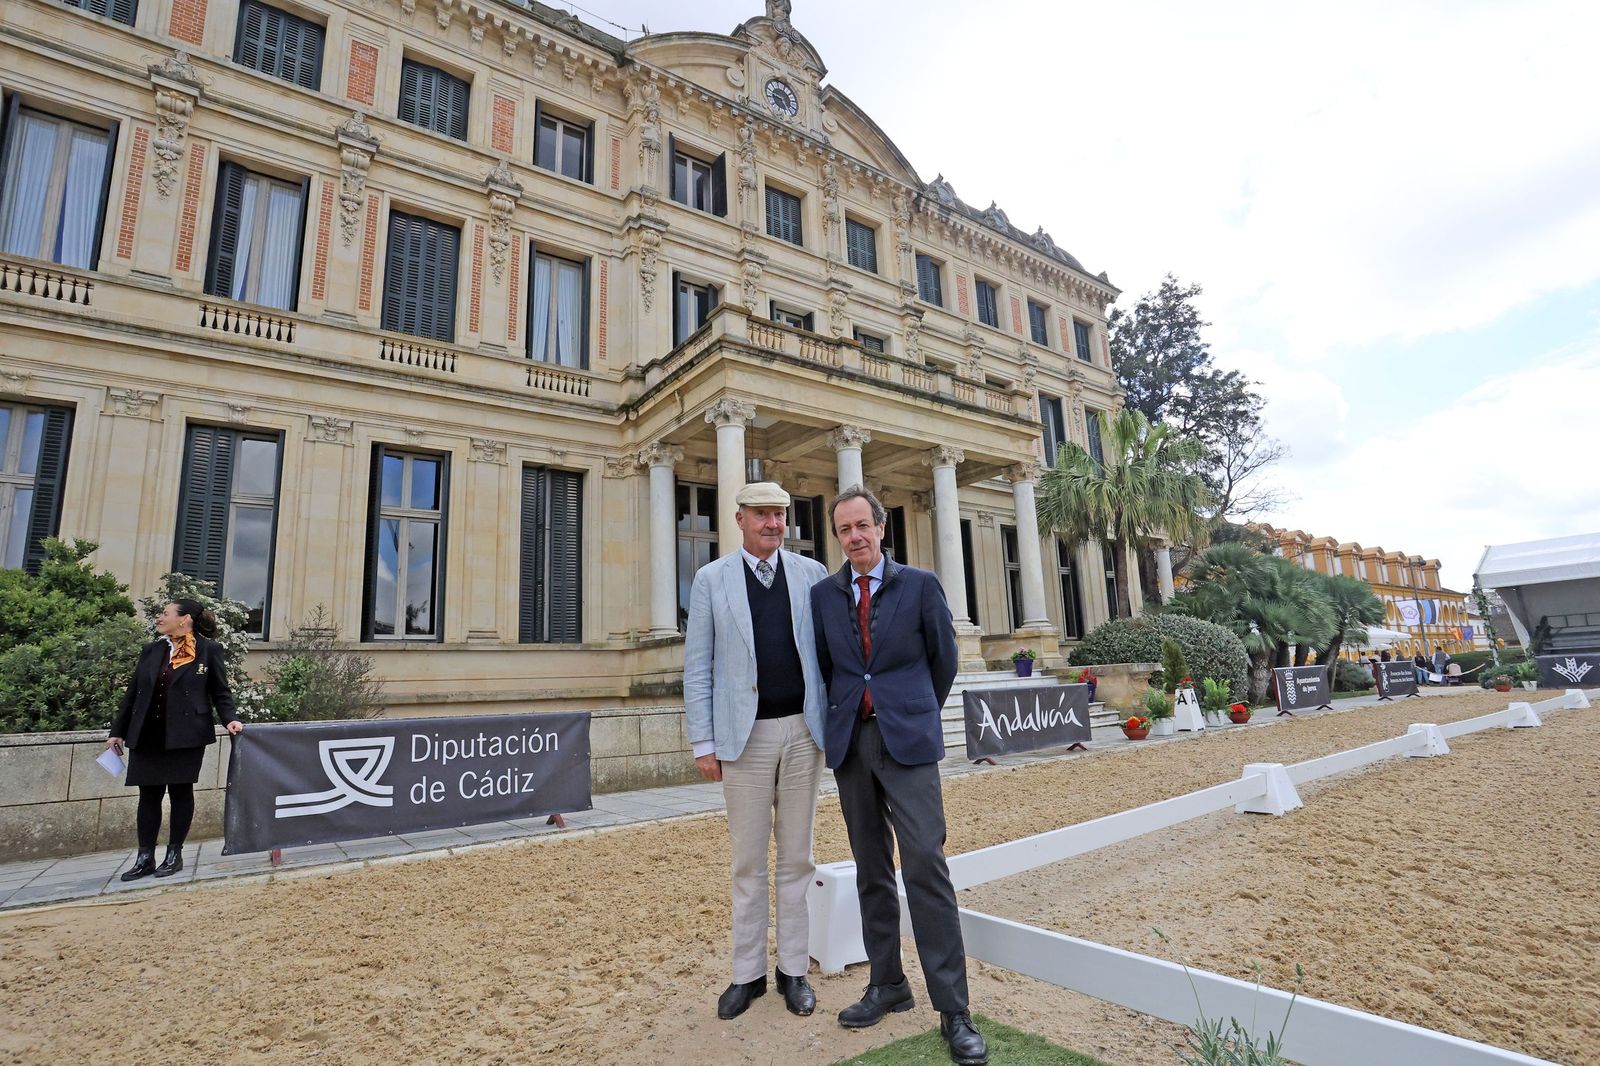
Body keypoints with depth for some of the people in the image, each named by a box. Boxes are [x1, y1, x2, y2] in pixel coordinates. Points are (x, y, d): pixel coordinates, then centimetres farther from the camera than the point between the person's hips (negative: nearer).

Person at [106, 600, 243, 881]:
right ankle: (145, 857, 17)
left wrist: (230, 719, -17)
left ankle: (174, 854, 16)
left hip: (186, 735, -4)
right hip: (147, 735, 4)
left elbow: (220, 692, -2)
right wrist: (117, 730, 13)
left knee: (180, 792, 4)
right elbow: (132, 693, 15)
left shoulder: (208, 650, -4)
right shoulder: (151, 650, 10)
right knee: (148, 795, 7)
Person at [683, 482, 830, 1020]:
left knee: (796, 857, 12)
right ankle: (748, 972, 27)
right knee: (748, 861, 10)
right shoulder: (711, 579, 1)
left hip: (802, 730, 1)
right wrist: (703, 742, -3)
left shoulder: (812, 573, 4)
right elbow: (698, 666, 0)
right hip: (745, 734, -1)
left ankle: (794, 969, 27)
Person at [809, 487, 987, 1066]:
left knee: (925, 864, -7)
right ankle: (888, 983, 27)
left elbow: (944, 658, 8)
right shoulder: (823, 594, 5)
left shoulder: (920, 584, -1)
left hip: (907, 738, -3)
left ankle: (953, 1009, 5)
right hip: (851, 741, 3)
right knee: (872, 867, 12)